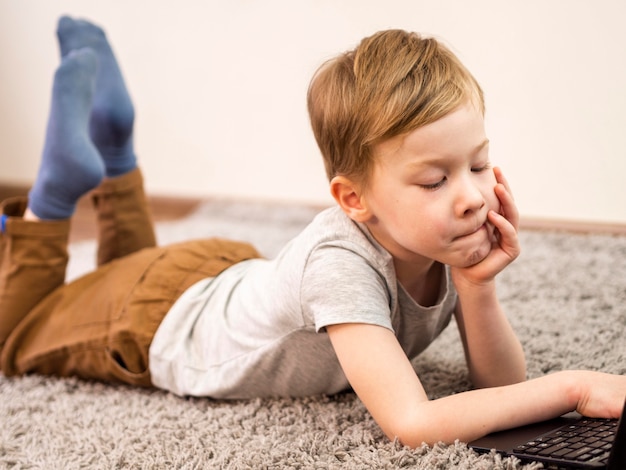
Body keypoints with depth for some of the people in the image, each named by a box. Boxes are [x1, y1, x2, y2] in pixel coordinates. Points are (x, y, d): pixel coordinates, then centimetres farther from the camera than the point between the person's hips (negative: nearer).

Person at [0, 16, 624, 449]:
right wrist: (573, 388, -50)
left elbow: (500, 382, -20)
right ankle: (56, 192, 18)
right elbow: (410, 423, -52)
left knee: (131, 255, 38)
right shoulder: (340, 262, -45)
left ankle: (111, 146, 34)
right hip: (158, 321, -6)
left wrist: (477, 286, -37)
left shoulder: (448, 239, -25)